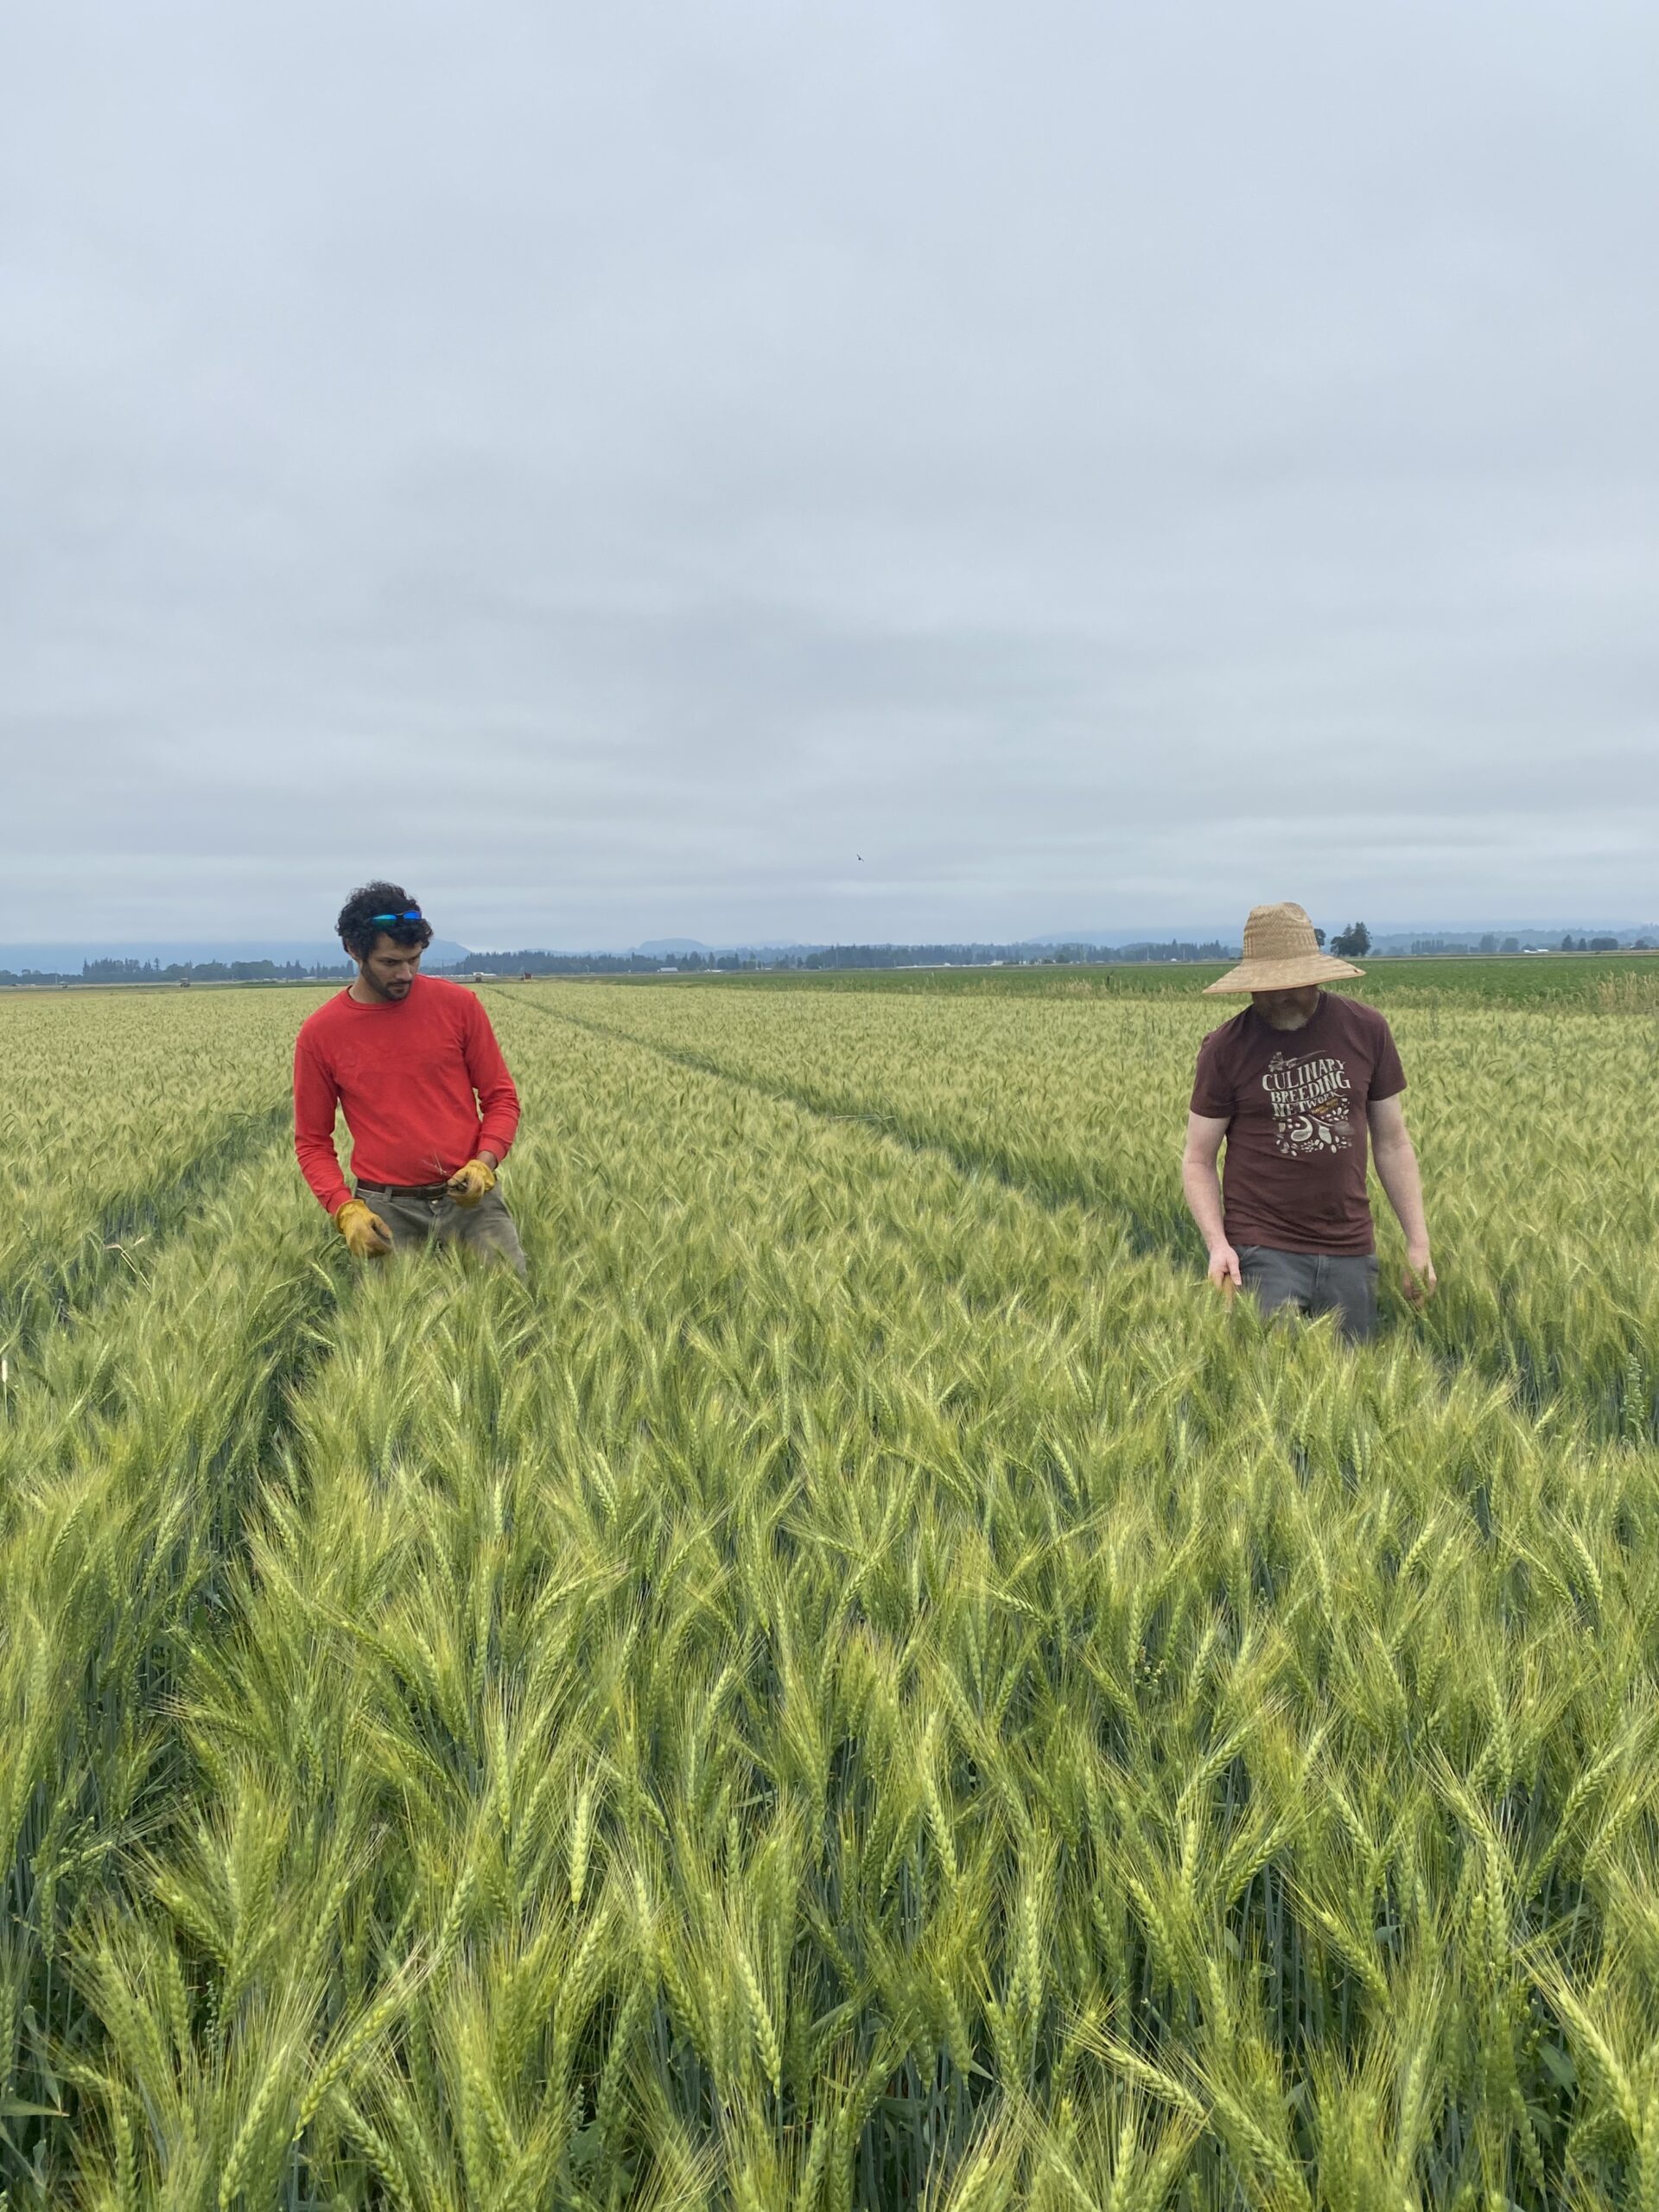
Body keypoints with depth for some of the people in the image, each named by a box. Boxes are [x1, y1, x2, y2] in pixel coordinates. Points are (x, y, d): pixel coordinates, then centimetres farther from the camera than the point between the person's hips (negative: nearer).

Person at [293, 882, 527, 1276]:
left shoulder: (459, 1005, 0)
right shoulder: (319, 1034, 0)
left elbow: (500, 1097, 6)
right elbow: (312, 1141, 6)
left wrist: (483, 1163, -12)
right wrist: (345, 1209, -9)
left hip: (468, 1197, 0)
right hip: (386, 1210, 0)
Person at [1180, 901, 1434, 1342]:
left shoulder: (1367, 1030, 2)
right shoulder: (1224, 1048, -5)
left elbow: (1392, 1142, 9)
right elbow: (1198, 1160, -1)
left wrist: (1418, 1242, 6)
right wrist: (1217, 1243, -17)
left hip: (1350, 1252, 3)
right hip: (1263, 1253, -3)